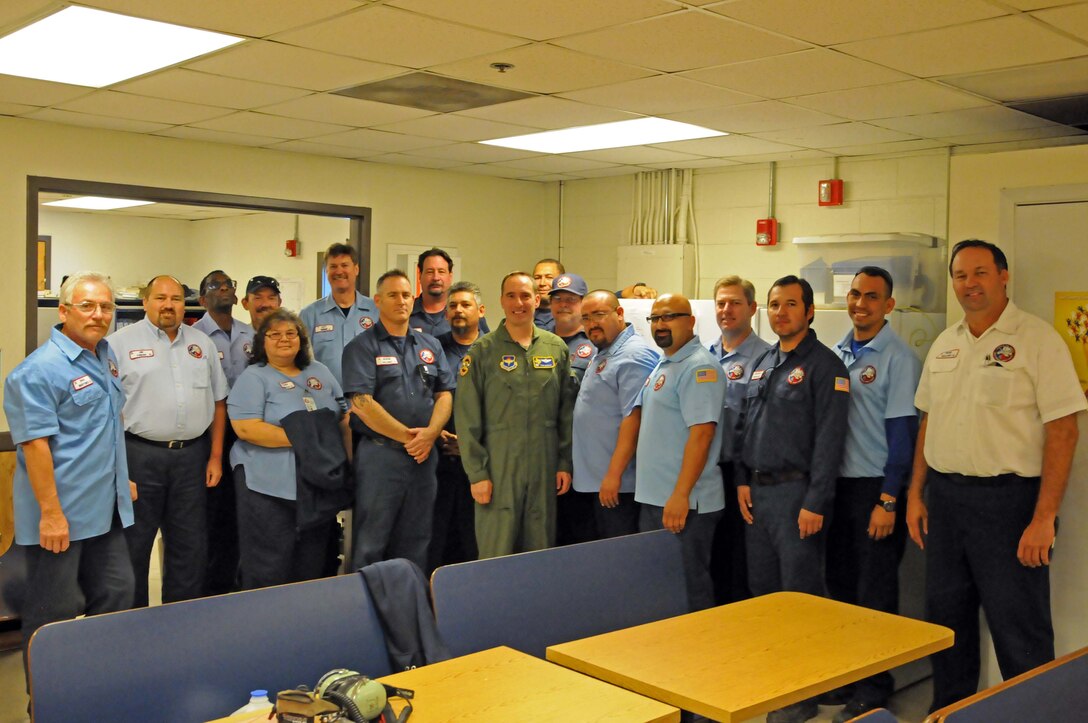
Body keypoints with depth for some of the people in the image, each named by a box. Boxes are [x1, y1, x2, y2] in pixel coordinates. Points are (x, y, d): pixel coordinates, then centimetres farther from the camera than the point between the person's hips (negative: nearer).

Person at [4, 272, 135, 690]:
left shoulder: (106, 357, 11)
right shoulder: (41, 369, -16)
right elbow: (35, 443, -20)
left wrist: (122, 478, 21)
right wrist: (50, 512, -23)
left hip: (105, 510, 9)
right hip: (61, 515, -9)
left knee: (117, 594, 15)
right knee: (53, 613, 3)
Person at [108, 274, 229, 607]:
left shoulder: (202, 343, 12)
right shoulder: (121, 342, -1)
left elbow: (218, 401, 14)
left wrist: (216, 456, 9)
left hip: (192, 456, 4)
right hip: (139, 455, -4)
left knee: (190, 545, 11)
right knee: (133, 545, 5)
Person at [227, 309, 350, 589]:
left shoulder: (320, 372, 14)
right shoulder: (253, 377, -3)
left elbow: (345, 418, 16)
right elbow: (247, 429, -16)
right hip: (269, 486, -5)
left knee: (312, 566, 14)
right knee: (269, 569, 0)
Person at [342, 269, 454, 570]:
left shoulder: (430, 345, 14)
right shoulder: (362, 347, -3)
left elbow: (445, 394, 9)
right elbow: (361, 404, -13)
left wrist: (430, 433, -10)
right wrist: (407, 436, -13)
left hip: (423, 456, 5)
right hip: (380, 455, -5)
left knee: (416, 544, 13)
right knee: (371, 544, 2)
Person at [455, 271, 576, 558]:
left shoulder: (556, 348, 7)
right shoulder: (483, 351, -1)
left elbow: (566, 412, 10)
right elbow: (467, 419, -4)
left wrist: (565, 463, 5)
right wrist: (476, 473, -8)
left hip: (544, 470, 3)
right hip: (498, 470, -3)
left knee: (541, 553, 10)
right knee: (495, 555, 1)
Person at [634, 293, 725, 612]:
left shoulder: (699, 367, -14)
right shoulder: (661, 366, 15)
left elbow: (702, 433, -21)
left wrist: (680, 495, -24)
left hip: (685, 503, -9)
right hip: (654, 500, 9)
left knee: (689, 588, 0)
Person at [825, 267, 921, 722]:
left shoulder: (898, 358, -9)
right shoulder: (836, 355, 9)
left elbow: (902, 432, -11)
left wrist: (888, 500, -15)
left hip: (876, 488, -6)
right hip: (837, 482, 6)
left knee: (875, 593, 3)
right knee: (840, 582, 13)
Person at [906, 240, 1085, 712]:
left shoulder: (1037, 340, -9)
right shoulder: (944, 344, 10)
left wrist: (1044, 517, -17)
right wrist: (915, 494, 11)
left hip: (1008, 497, -6)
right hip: (945, 497, 6)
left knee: (1019, 629, 2)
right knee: (945, 619, 16)